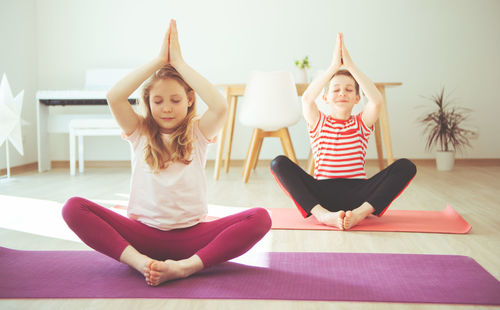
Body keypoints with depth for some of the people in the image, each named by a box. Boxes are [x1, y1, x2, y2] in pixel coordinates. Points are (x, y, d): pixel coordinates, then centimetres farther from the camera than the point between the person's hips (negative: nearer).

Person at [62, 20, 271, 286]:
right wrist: (159, 61, -7)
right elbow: (113, 97, -10)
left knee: (260, 218, -24)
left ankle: (186, 266, -35)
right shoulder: (140, 133, 9)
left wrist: (178, 62, -8)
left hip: (190, 234, 0)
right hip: (143, 232, 1)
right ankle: (140, 262, -34)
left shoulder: (198, 134, 7)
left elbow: (220, 106, -15)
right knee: (73, 207, -21)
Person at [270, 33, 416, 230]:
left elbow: (377, 100, -11)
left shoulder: (362, 123, 11)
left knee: (406, 166, -20)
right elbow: (307, 98, -13)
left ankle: (361, 212, -29)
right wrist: (334, 66, -15)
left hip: (357, 192, 1)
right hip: (322, 193, 0)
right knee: (279, 163, -23)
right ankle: (322, 214, -32)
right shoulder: (318, 123, 10)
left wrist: (350, 65, -13)